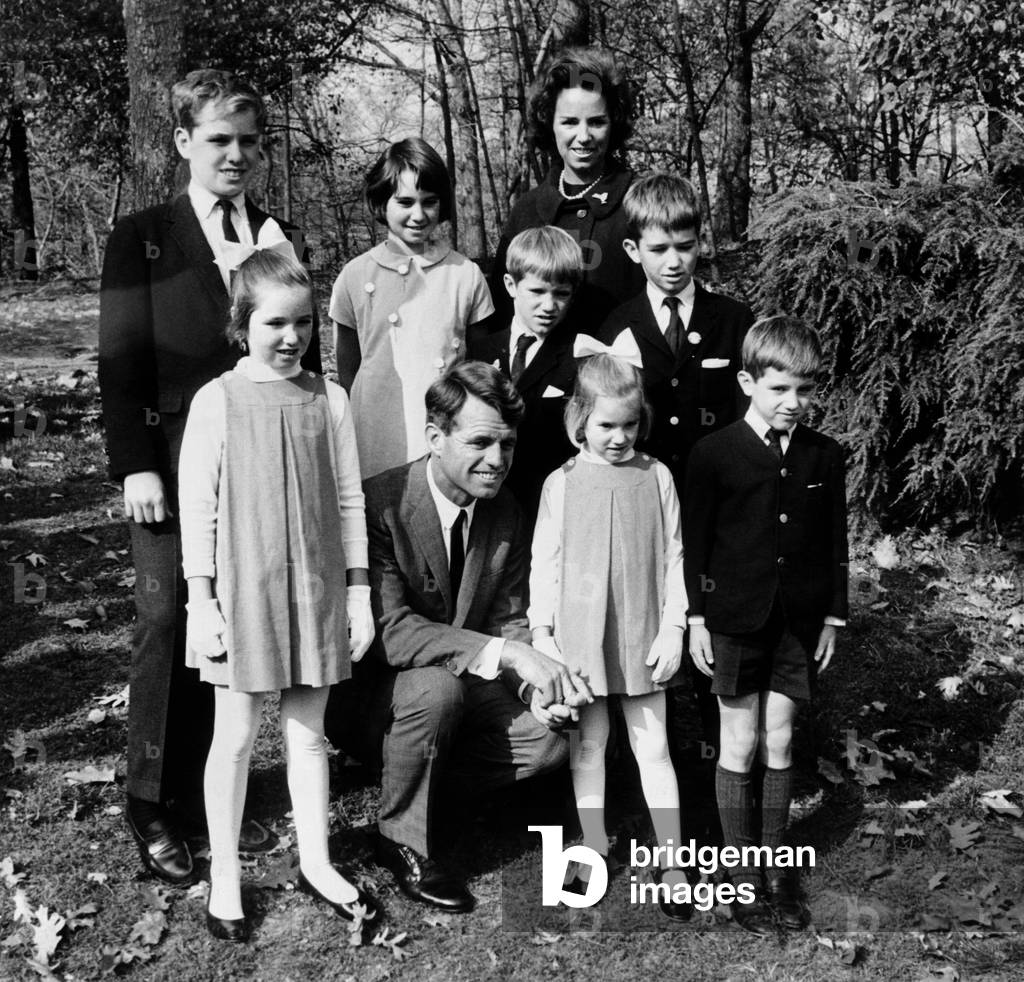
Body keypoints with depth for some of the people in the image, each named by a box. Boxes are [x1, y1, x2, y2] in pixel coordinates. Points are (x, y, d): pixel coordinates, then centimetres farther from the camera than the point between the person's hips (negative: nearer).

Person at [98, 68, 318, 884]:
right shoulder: (142, 238, 2)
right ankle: (153, 808, 16)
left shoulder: (279, 237, 12)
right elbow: (122, 360, -2)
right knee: (168, 627, 2)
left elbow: (303, 350, 13)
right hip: (177, 467, -3)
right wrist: (135, 465, -10)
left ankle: (205, 793, 21)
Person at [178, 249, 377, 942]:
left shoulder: (328, 399, 1)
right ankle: (225, 876, 23)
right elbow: (197, 507, -5)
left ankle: (316, 861, 29)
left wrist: (359, 592, 5)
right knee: (235, 736, 8)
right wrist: (201, 601, -7)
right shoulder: (217, 400, -6)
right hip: (242, 590, -2)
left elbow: (350, 501, 5)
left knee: (309, 730, 13)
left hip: (316, 587, 2)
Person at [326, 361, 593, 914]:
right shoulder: (379, 504, -24)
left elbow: (507, 621, 1)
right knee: (436, 687, -36)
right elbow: (391, 629, -31)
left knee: (549, 738, -15)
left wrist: (542, 683, -21)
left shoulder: (506, 515, -3)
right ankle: (401, 840, -10)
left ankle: (412, 781, 9)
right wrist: (504, 654, -39)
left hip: (465, 683, 6)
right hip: (367, 692, -6)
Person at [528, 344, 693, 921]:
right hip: (581, 634, 0)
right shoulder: (562, 484, -3)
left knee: (653, 745, 6)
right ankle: (593, 849, 27)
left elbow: (673, 557, 2)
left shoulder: (657, 478, -1)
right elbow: (545, 563, 1)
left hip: (642, 634, 0)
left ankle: (673, 863, 14)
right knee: (589, 743, 12)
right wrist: (542, 633, -3)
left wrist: (673, 628, -2)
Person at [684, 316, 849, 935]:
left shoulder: (826, 457, 2)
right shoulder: (715, 454, -8)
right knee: (740, 746, 6)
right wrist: (697, 617, -4)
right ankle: (742, 872, 18)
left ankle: (777, 865, 25)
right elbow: (694, 541, -4)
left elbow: (835, 543, 7)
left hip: (800, 622, 3)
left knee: (779, 742, 11)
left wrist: (833, 618, 7)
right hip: (735, 619, -3)